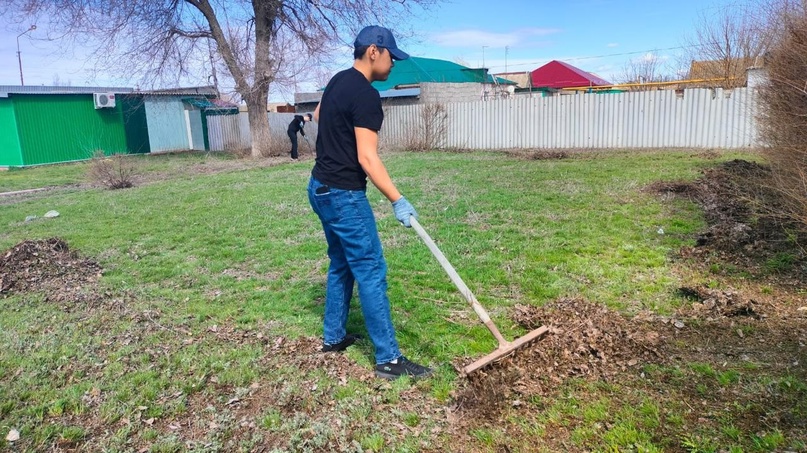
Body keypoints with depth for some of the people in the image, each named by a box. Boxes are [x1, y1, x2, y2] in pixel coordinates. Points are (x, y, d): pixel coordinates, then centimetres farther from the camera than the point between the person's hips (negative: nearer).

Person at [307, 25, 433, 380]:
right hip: (343, 194, -10)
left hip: (321, 188, 10)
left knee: (341, 264, 20)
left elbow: (317, 116, 32)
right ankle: (388, 359, 1)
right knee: (371, 272, -6)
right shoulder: (366, 95, -18)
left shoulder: (338, 81, 12)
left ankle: (333, 337, 30)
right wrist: (397, 200, -26)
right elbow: (367, 158, -24)